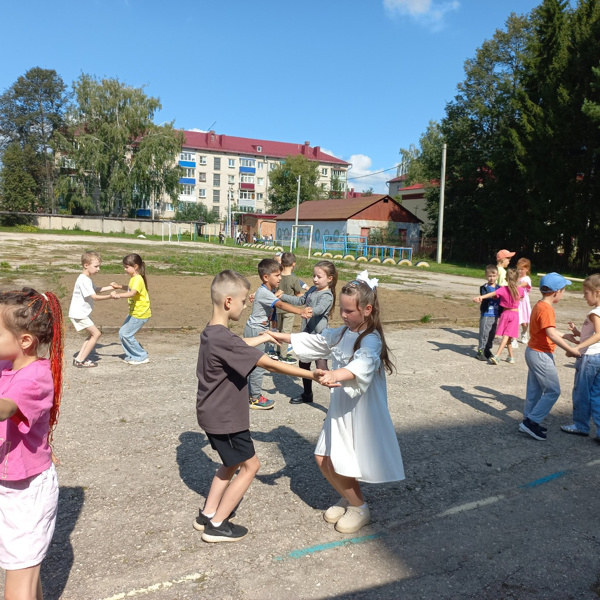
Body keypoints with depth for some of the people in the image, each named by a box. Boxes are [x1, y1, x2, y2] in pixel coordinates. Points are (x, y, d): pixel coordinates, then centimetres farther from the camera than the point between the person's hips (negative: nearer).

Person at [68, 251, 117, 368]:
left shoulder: (87, 278, 13)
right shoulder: (83, 280, -20)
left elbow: (96, 290, 27)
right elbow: (94, 296, -25)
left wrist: (111, 287, 20)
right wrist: (110, 296, -30)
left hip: (82, 313, 11)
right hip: (79, 314, -11)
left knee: (92, 334, 16)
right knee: (96, 333, -9)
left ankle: (79, 358, 16)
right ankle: (81, 360, -4)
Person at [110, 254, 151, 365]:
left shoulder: (138, 279, -19)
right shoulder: (134, 278, 12)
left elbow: (132, 293, -36)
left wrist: (118, 295, -44)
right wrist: (119, 286, 21)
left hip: (140, 314, -10)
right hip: (134, 312, 10)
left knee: (127, 334, -7)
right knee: (122, 333, 10)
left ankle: (142, 357, 4)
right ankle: (132, 355, 20)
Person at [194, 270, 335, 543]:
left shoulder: (212, 332, 2)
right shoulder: (224, 339, -29)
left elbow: (241, 345, 24)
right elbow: (269, 364, -29)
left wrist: (265, 337, 39)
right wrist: (312, 374, -24)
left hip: (215, 414, 10)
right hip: (225, 417, -10)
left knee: (231, 464, 23)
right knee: (250, 465, 6)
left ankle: (207, 515, 33)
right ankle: (216, 525, 15)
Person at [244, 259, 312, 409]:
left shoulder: (267, 291, 8)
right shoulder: (264, 293, -25)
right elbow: (281, 305, -39)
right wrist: (301, 311, -48)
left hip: (257, 330, 10)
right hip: (255, 330, -10)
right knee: (258, 365, -3)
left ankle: (249, 394, 28)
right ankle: (256, 398, 8)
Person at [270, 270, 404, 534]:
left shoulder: (371, 340, -22)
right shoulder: (343, 333, 5)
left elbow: (361, 366, -42)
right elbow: (316, 341, 18)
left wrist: (335, 375, -60)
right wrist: (281, 337, 18)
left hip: (360, 412, -8)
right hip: (340, 408, 8)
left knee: (341, 466, -2)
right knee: (323, 459, 12)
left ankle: (360, 508, 26)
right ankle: (348, 498, 37)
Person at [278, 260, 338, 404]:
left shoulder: (327, 295, -16)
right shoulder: (313, 290, 10)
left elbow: (320, 308, -36)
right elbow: (300, 301, 25)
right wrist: (283, 296, 22)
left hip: (319, 335, -9)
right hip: (306, 333, 9)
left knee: (322, 369, -11)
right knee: (303, 364, 20)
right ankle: (307, 395, 39)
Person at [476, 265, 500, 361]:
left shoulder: (499, 288, 10)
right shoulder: (484, 287, -5)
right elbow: (484, 297, -19)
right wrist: (492, 297, -33)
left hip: (495, 315, 5)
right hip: (486, 314, -5)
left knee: (492, 334, 12)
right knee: (484, 333, -4)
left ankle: (488, 350, 24)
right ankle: (480, 351, 3)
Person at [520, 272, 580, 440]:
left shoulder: (539, 306, 11)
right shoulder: (546, 309, -20)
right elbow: (551, 334, -28)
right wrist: (570, 349, -24)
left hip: (533, 351, 10)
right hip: (541, 355, -10)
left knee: (534, 390, 15)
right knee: (553, 391, -2)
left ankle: (528, 422, 23)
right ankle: (532, 422, -1)